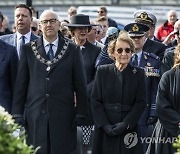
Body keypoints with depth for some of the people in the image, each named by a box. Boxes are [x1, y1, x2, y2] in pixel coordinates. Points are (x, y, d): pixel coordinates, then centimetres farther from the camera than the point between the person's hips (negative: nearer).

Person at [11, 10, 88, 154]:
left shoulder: (73, 50, 5)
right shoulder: (28, 49, 7)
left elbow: (80, 84, 5)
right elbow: (21, 83, 7)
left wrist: (81, 113, 1)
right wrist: (17, 113, 3)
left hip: (63, 115, -1)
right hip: (35, 114, 1)